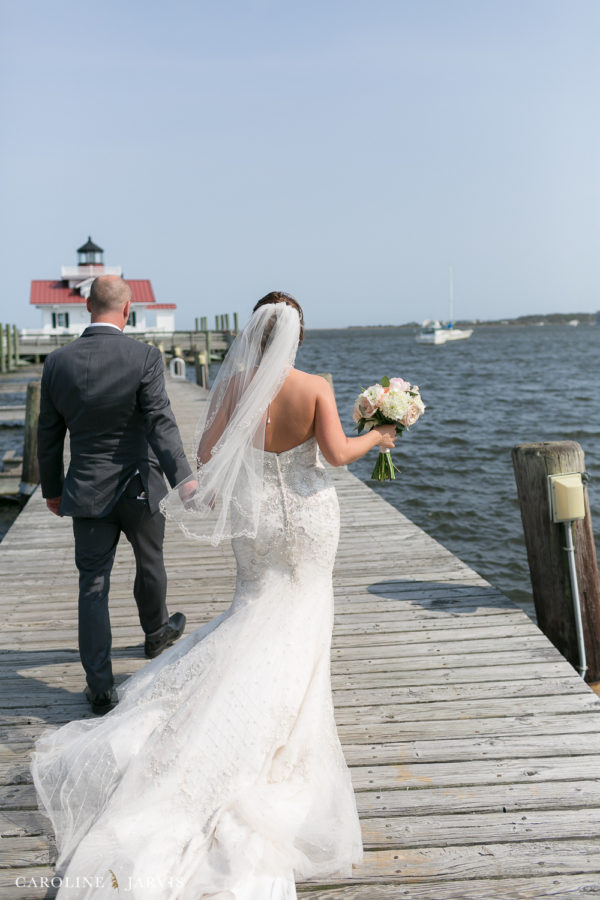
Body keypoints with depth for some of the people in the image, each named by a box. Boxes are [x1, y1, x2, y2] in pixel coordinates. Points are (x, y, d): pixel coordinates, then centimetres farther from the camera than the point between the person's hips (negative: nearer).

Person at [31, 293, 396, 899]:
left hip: (257, 517, 1)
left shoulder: (234, 385, -11)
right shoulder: (314, 388, -15)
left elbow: (207, 452, -10)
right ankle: (293, 717, 25)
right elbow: (336, 452, -21)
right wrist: (377, 438, -1)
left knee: (257, 610, 22)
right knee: (301, 615, 16)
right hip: (309, 516, -1)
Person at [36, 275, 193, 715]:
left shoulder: (58, 361, -3)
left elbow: (49, 434, 5)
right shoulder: (144, 357, -13)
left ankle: (100, 686, 9)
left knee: (93, 585, 7)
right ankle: (157, 632, 48)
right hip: (139, 486, -1)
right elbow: (161, 424, -23)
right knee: (150, 563, 23)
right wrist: (183, 480, -26)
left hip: (86, 491, 2)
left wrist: (52, 488, 16)